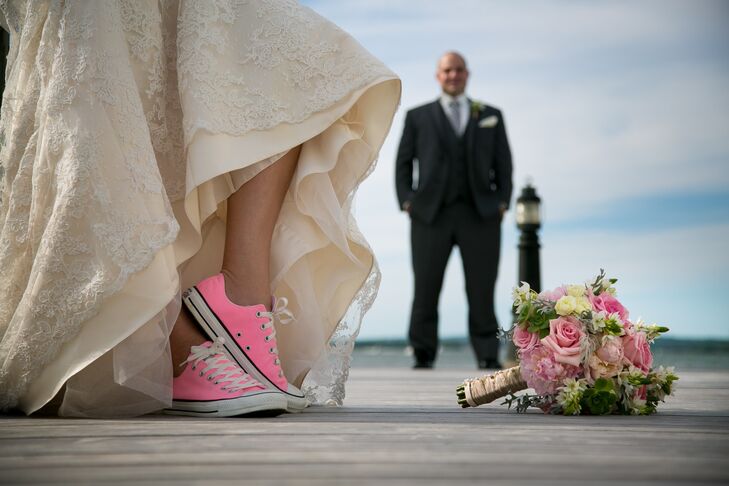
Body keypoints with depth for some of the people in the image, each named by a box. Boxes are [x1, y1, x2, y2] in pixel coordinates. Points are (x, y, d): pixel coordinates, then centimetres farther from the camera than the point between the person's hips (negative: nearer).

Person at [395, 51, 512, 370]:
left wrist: (502, 201, 1)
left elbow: (503, 163, 14)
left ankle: (488, 356, 0)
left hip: (480, 215, 0)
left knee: (482, 289, -5)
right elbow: (403, 163, 12)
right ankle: (423, 355, 4)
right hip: (431, 215, 0)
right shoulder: (418, 117, 15)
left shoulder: (491, 116, 18)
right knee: (425, 288, -4)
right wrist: (407, 202, -2)